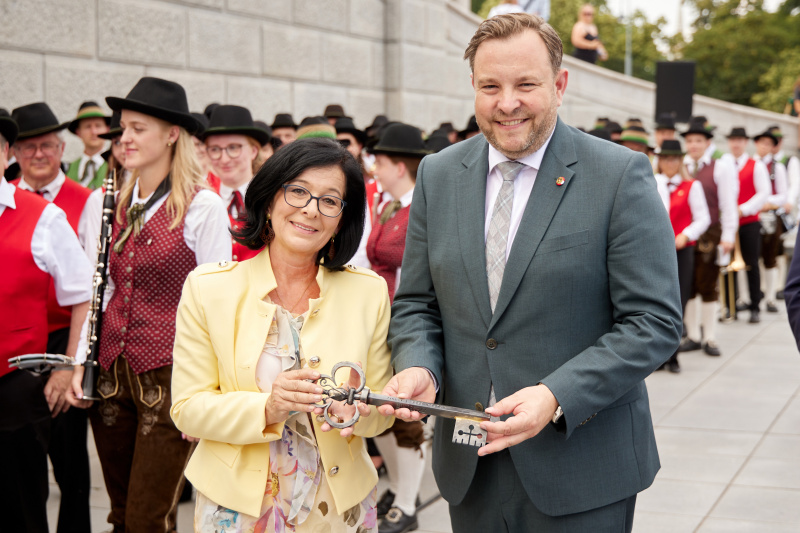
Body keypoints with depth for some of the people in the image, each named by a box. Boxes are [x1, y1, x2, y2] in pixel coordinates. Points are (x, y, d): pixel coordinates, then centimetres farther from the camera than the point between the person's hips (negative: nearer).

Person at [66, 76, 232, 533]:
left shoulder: (203, 206, -9)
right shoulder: (119, 204, 10)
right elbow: (109, 290, 14)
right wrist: (82, 361, 8)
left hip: (169, 376, -6)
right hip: (113, 372, 6)